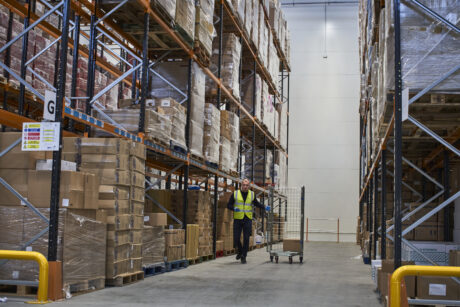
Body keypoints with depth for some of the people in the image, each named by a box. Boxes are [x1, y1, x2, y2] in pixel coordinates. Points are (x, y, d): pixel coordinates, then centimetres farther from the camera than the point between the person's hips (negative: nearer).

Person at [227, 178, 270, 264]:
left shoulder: (252, 194, 5)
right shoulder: (235, 194, -1)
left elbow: (256, 203, 20)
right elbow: (229, 205, 2)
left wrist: (265, 207, 4)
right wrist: (234, 208, -19)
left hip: (248, 219, 1)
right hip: (237, 219, -1)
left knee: (246, 239, -3)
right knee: (236, 238, -1)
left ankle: (243, 256, 9)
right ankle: (240, 251, 28)